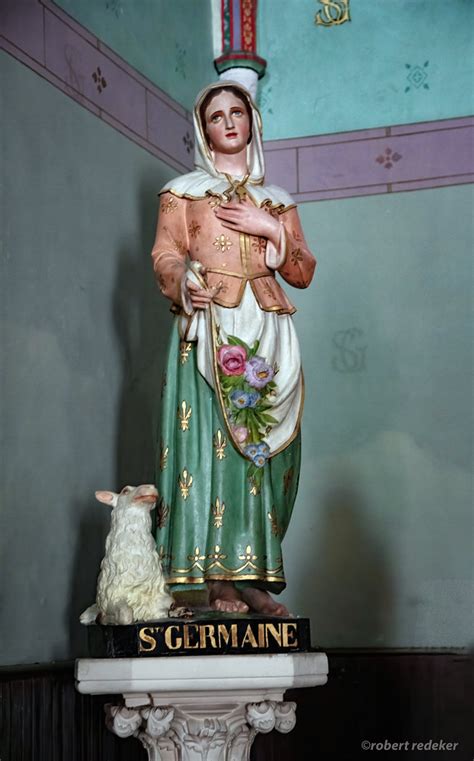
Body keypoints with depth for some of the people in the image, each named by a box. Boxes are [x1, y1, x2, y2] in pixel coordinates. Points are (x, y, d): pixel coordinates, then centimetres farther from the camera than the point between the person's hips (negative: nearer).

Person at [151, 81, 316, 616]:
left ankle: (254, 577, -2)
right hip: (208, 327, -3)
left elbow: (303, 273, 15)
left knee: (262, 446, -4)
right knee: (210, 441, -14)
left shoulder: (277, 200, 22)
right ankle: (218, 581, -14)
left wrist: (271, 231, -1)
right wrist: (184, 281, -19)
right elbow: (165, 256, 2)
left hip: (267, 334, 3)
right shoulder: (183, 191, 14)